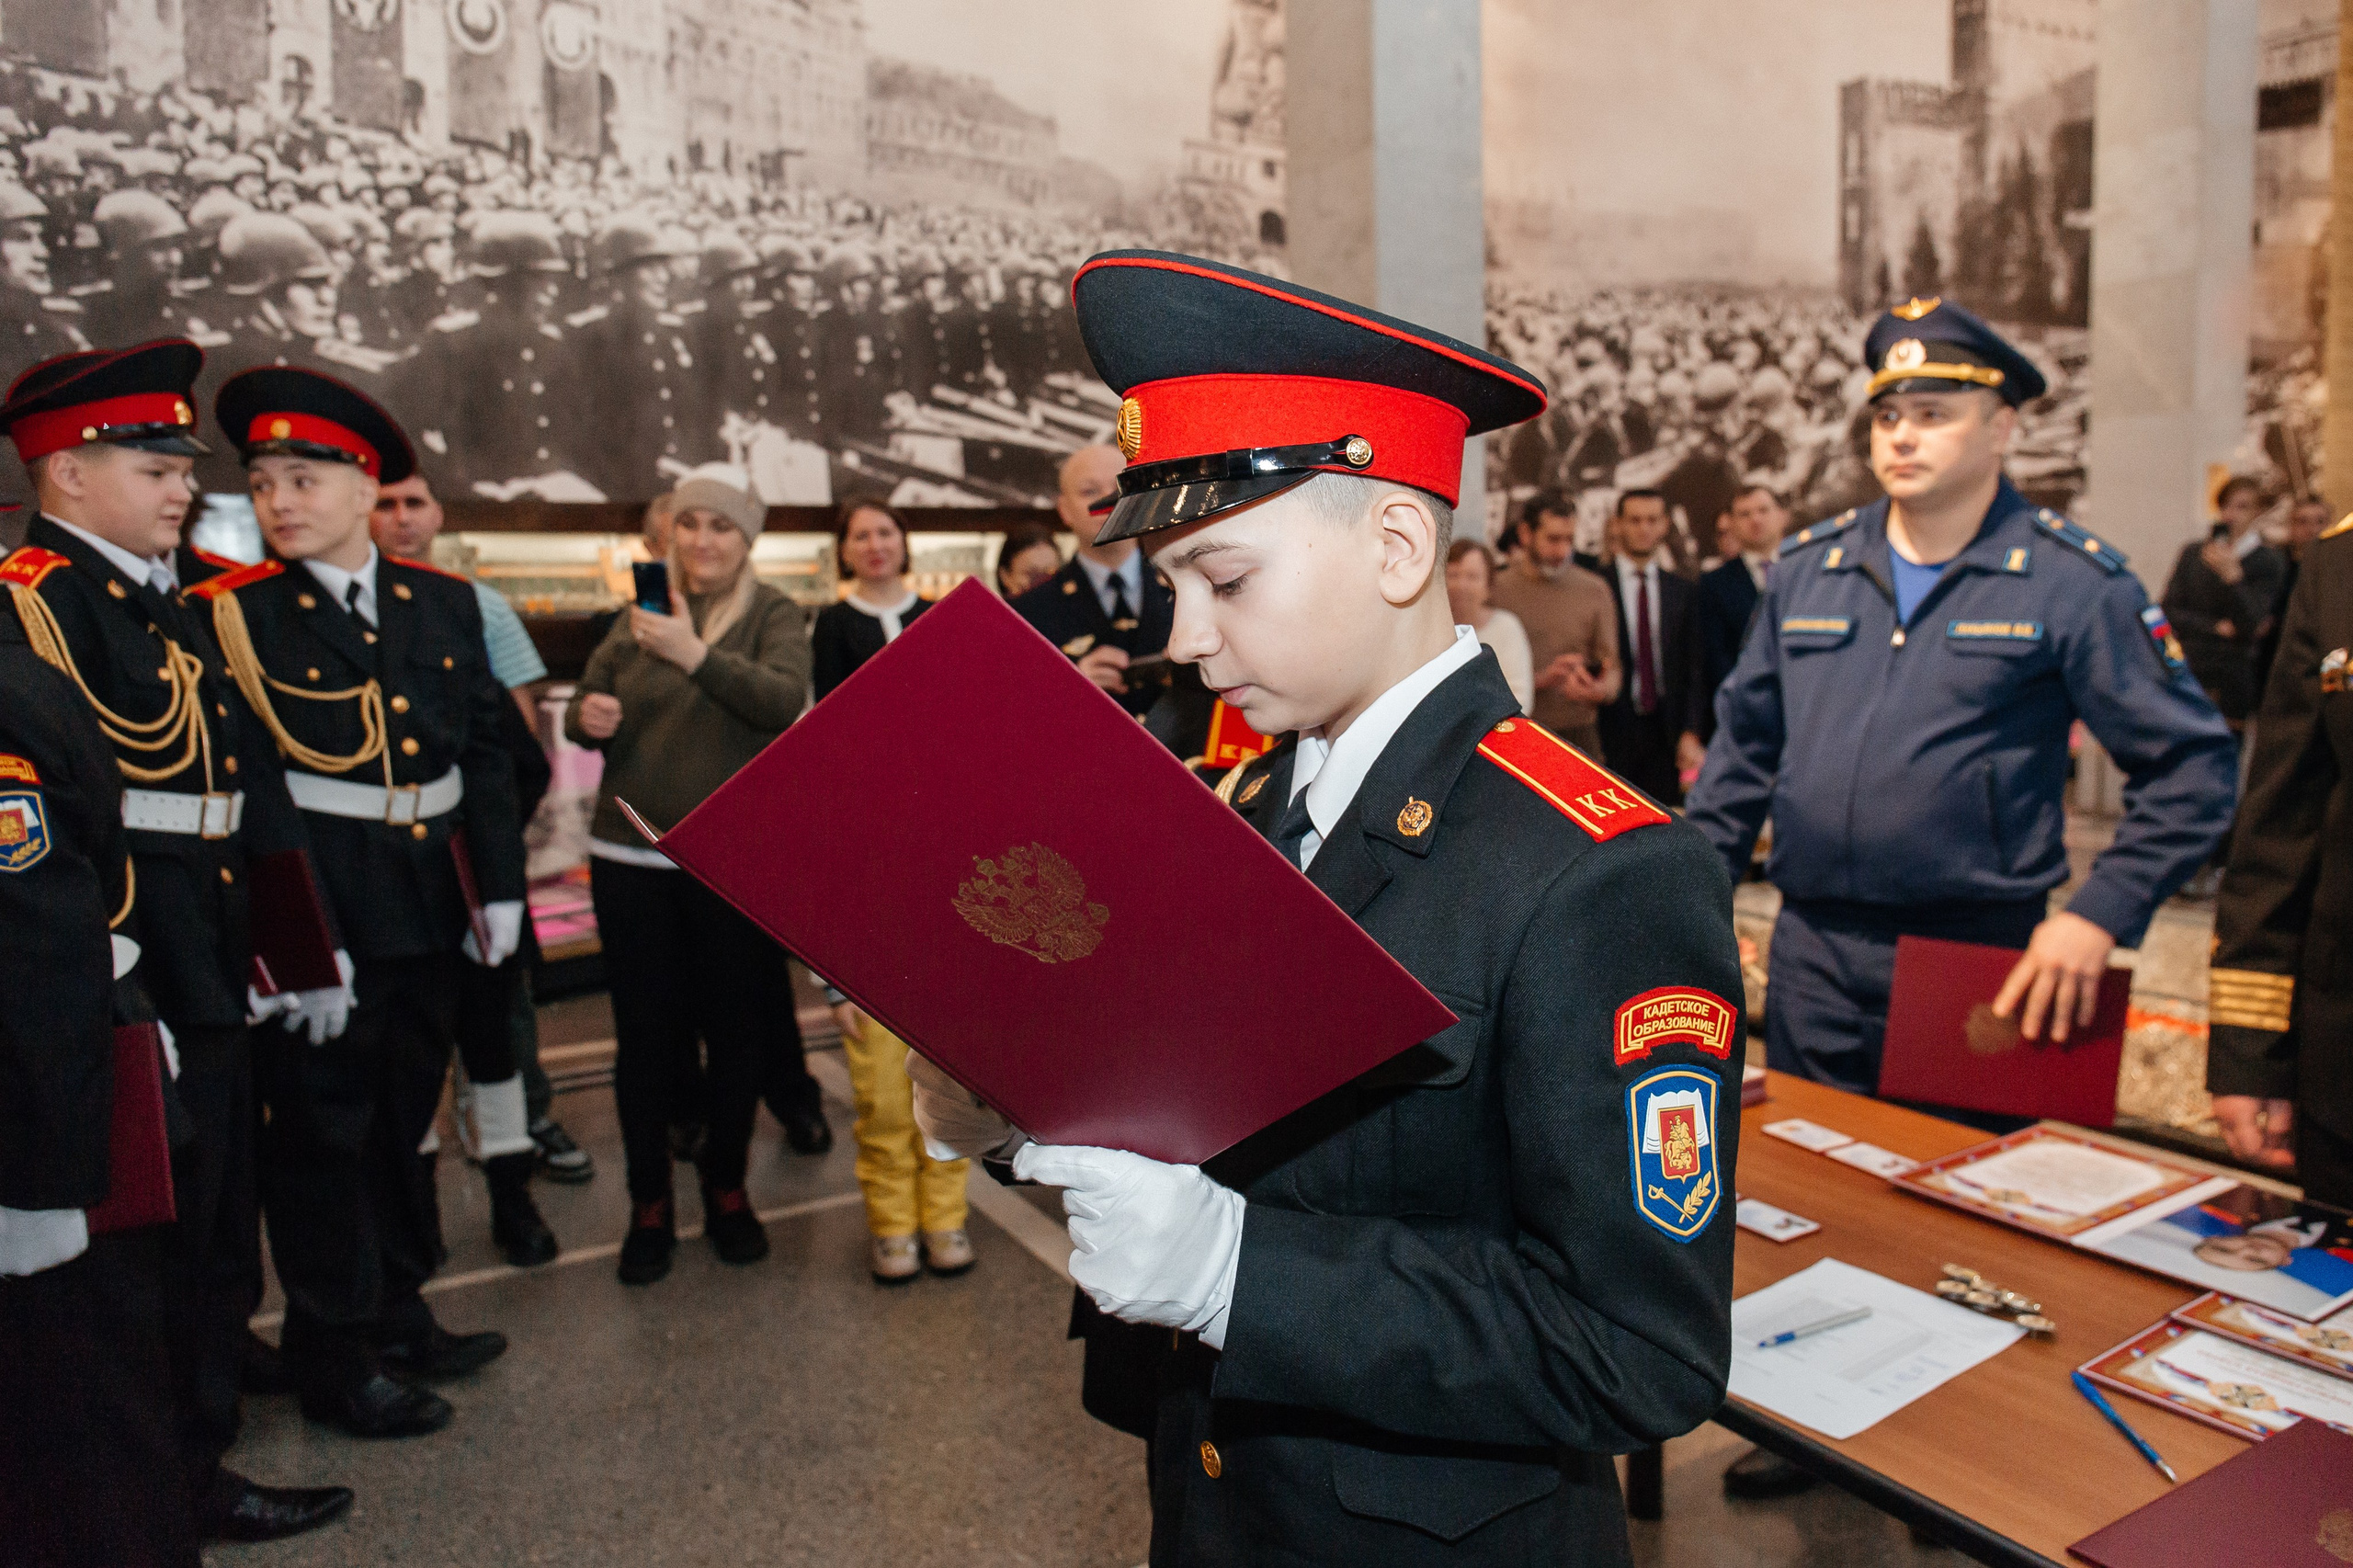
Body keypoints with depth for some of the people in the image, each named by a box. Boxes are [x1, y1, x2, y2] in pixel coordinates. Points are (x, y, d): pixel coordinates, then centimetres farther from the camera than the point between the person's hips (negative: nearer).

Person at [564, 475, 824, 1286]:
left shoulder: (772, 614, 1)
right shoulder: (638, 617, 9)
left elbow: (785, 700, -17)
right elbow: (585, 713, 14)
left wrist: (698, 655, -29)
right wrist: (587, 719, -9)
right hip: (631, 856, 2)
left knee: (737, 1028, 7)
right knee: (644, 1034, 6)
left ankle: (726, 1187, 28)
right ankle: (649, 1202, 22)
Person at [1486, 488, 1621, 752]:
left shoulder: (1595, 590, 9)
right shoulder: (1498, 589, 1)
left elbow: (1611, 667, 8)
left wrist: (1600, 690, -14)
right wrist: (1541, 679, -17)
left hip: (1577, 734, 2)